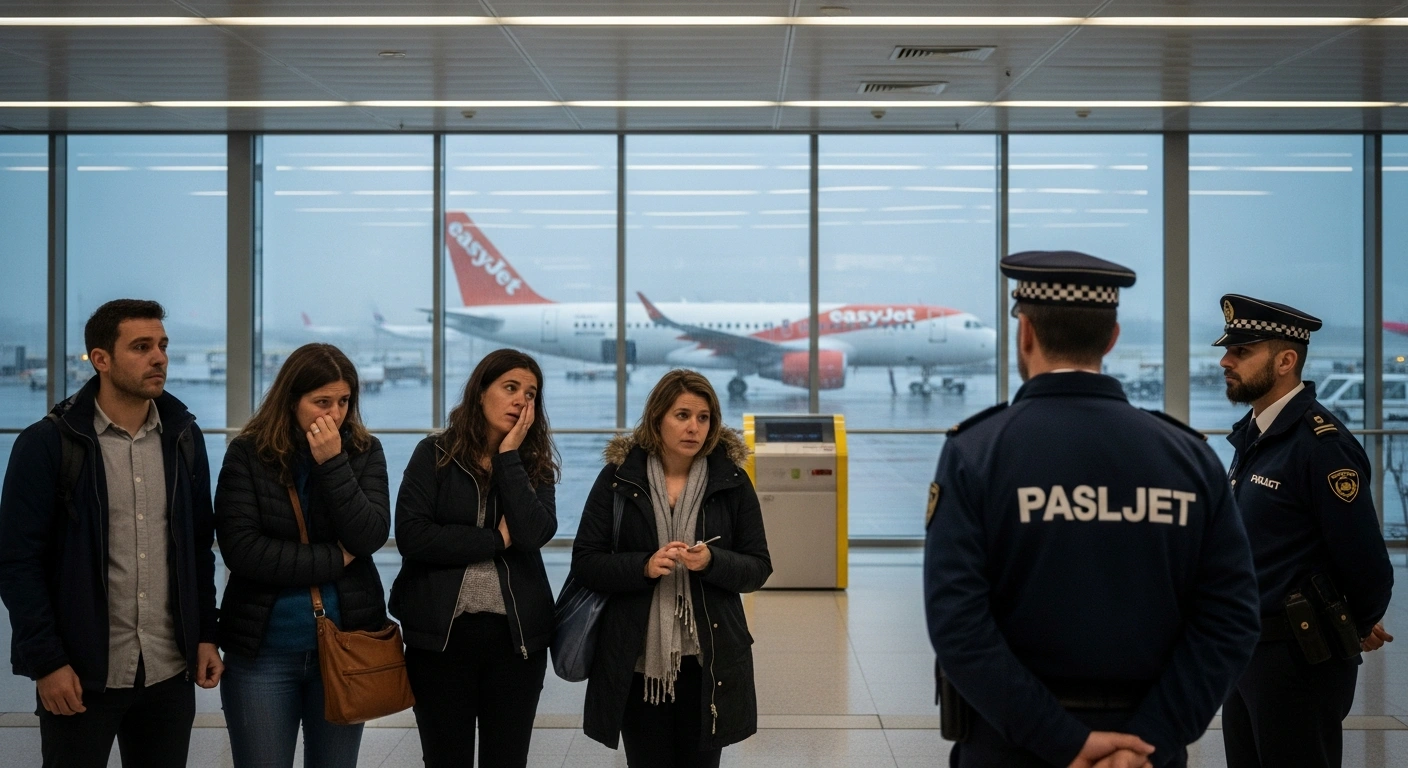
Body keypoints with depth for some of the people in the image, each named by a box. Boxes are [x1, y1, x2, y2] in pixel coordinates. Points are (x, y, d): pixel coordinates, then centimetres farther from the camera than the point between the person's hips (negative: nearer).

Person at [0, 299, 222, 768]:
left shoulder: (183, 437, 6)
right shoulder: (47, 444, -7)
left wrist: (206, 635, 6)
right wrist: (46, 661, -12)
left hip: (170, 672, 4)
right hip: (83, 673, -4)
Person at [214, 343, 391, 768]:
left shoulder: (364, 452, 2)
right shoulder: (248, 454, -4)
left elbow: (370, 538, -10)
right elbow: (240, 549, -14)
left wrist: (333, 463, -17)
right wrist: (334, 559, -11)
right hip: (261, 652, -2)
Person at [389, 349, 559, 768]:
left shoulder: (535, 464, 6)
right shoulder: (435, 454, -1)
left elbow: (534, 534, -12)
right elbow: (411, 536, -14)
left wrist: (508, 455, -10)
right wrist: (496, 540, -10)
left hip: (517, 634, 2)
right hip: (441, 633, -2)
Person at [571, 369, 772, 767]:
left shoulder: (732, 481, 1)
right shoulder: (618, 477, -1)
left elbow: (759, 568, 1)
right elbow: (585, 563, -3)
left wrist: (712, 562, -18)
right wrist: (644, 566, -20)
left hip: (709, 659, 1)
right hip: (637, 660, 0)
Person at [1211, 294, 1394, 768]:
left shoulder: (1322, 443, -18)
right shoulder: (1250, 436, 10)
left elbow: (1365, 559, -18)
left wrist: (1362, 627, 0)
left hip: (1300, 657, -9)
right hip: (1247, 649, 9)